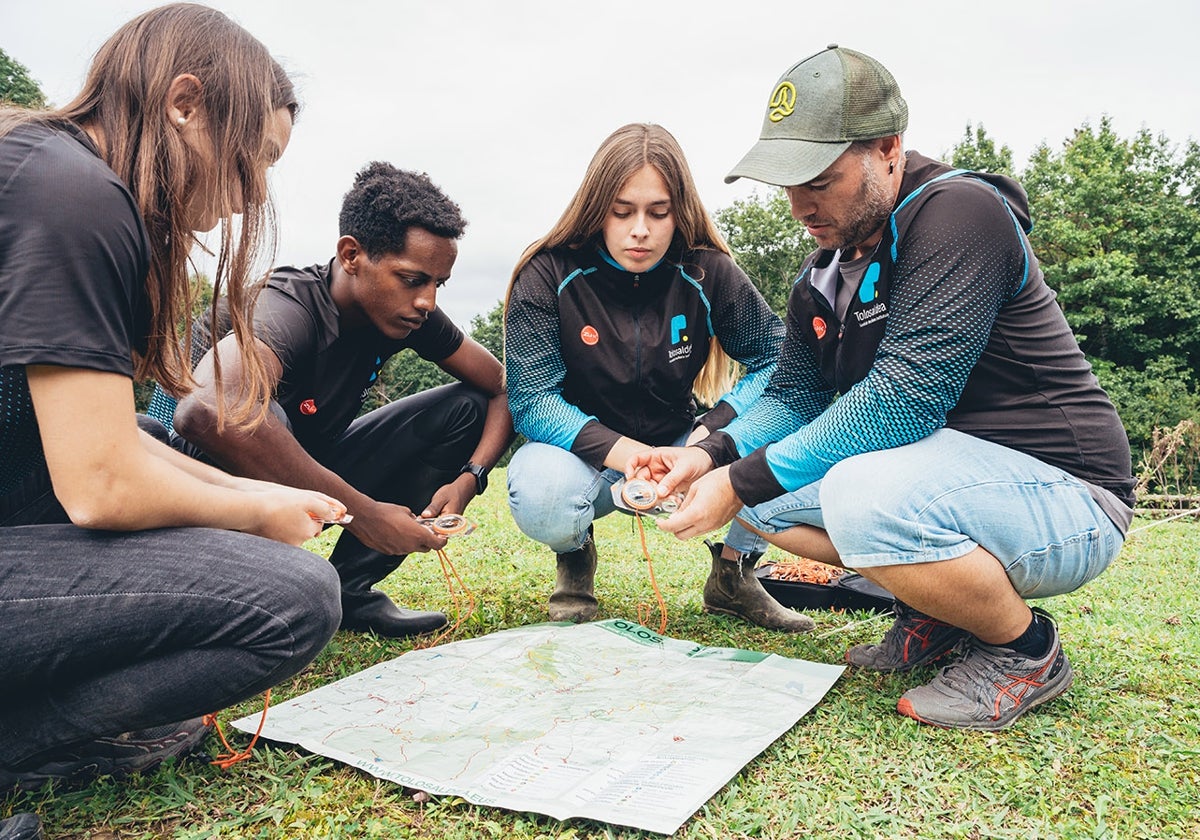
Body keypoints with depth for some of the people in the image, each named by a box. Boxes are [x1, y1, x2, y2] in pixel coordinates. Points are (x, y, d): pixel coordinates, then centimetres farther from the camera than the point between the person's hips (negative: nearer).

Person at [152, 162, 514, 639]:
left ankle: (348, 590, -5)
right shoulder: (288, 308, -30)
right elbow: (206, 411, -51)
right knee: (259, 417, -38)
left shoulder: (410, 314, -10)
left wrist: (469, 479, -20)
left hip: (306, 480, 7)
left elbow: (504, 387, -1)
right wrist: (362, 512, -44)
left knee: (465, 407, -5)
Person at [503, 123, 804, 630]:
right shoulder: (548, 275, -15)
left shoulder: (707, 273, -9)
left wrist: (710, 435, -27)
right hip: (584, 454, -2)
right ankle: (574, 558, 3)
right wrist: (628, 455, -34)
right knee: (541, 493, -37)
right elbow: (531, 399, -19)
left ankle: (733, 573, 3)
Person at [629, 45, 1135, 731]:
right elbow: (794, 398, 9)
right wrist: (713, 455, -12)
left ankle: (1027, 649, -7)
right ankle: (936, 610, 10)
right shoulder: (826, 274, 7)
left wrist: (744, 482, -25)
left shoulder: (959, 212, -19)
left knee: (865, 493, -36)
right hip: (941, 470, 8)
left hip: (1065, 495, -8)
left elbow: (904, 397, -29)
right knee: (755, 483, -1)